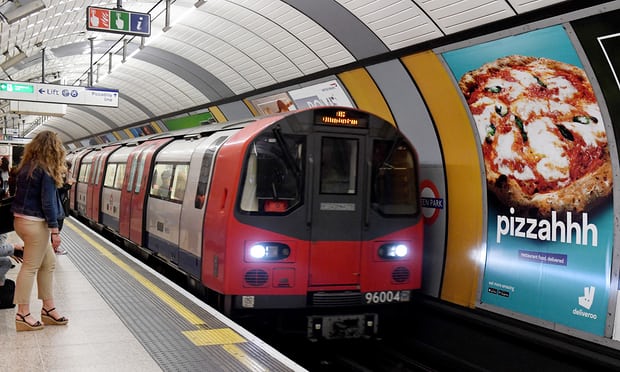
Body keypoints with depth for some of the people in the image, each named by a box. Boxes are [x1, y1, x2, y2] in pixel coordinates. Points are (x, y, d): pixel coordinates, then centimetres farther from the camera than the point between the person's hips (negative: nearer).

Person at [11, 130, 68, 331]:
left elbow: (23, 194, 12)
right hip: (35, 224, -9)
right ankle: (23, 315, 6)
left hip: (22, 220, 9)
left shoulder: (26, 167, 10)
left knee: (48, 262, 15)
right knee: (31, 267, -1)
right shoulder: (46, 171, -14)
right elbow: (47, 202, -17)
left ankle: (48, 308, 20)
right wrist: (54, 230, -14)